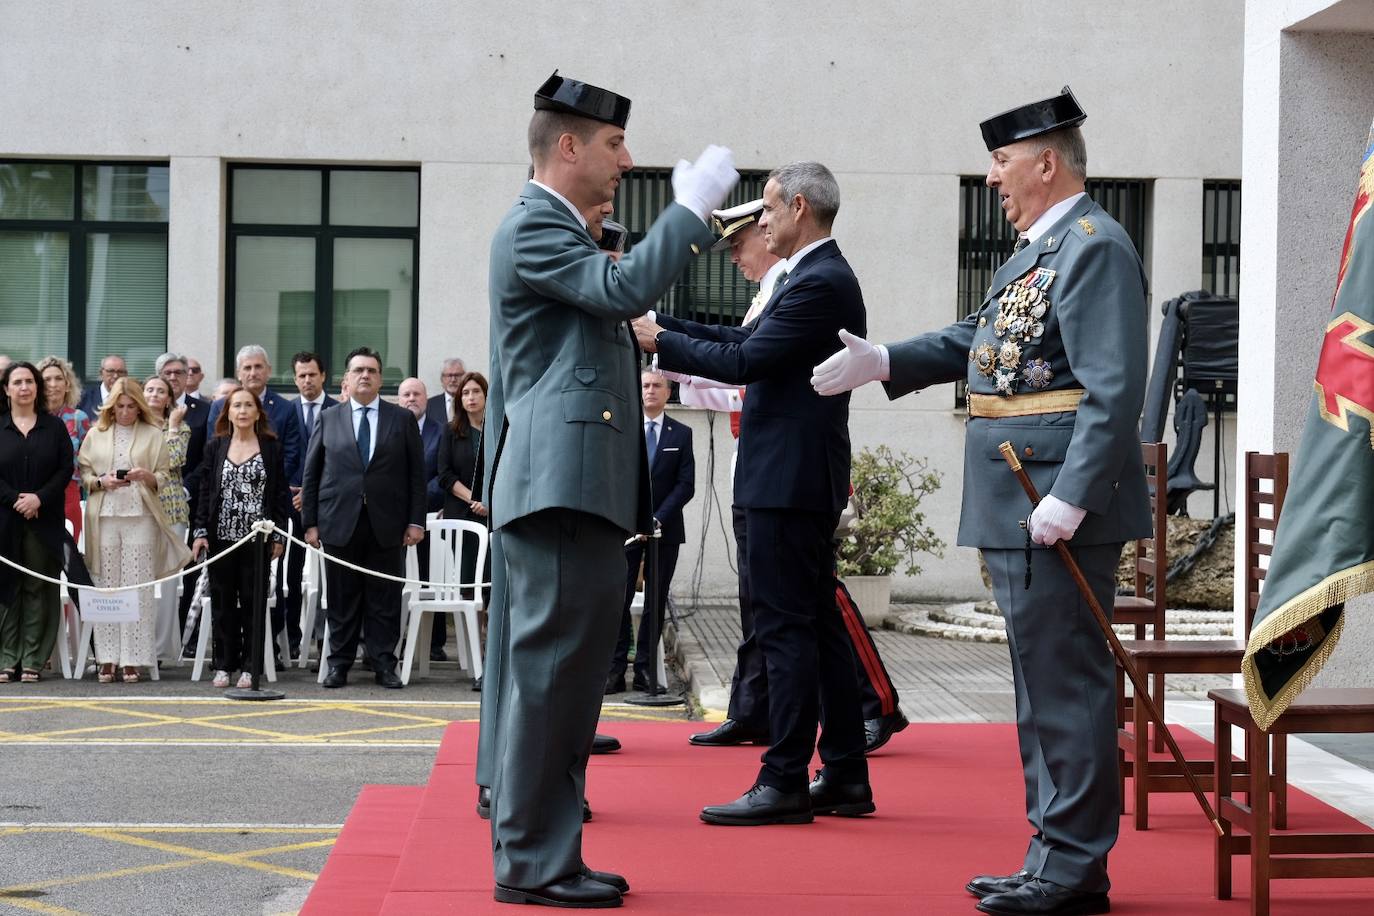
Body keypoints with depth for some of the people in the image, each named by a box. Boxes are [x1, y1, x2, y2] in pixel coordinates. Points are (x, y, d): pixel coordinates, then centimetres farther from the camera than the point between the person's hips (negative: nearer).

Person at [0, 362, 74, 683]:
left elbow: (66, 469, 2)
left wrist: (39, 498, -11)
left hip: (43, 519, 0)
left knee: (38, 588, 1)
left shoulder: (54, 427, 8)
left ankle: (33, 660, 3)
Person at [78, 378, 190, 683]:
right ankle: (107, 659, 3)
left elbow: (164, 477, 7)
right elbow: (84, 474, 13)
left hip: (141, 516, -1)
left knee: (138, 587, -4)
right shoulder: (97, 434, 12)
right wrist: (102, 481, -7)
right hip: (105, 516, 1)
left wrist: (146, 476, -13)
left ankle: (133, 659, -1)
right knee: (106, 586, -1)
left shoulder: (153, 434, 9)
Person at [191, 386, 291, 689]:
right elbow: (205, 491, 6)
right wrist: (200, 532, -1)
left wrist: (278, 536, -3)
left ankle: (249, 667, 7)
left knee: (253, 602, 1)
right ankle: (224, 665, 11)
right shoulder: (215, 447, 7)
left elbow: (280, 494, 3)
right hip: (221, 536, 1)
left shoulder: (273, 448, 3)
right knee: (223, 603, 4)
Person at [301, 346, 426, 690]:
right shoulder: (328, 420, 9)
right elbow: (311, 474, 8)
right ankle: (339, 664, 12)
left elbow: (417, 473, 6)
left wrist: (416, 520, -1)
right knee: (342, 600, 4)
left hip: (387, 526, 0)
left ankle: (384, 665, 8)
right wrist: (310, 522, 2)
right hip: (340, 523, 0)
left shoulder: (402, 419, 8)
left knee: (385, 600, 2)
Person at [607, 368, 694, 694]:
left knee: (656, 600, 2)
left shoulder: (681, 434, 6)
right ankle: (615, 668, -3)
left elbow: (686, 484, 0)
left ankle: (645, 669, 6)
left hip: (665, 528, 1)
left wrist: (658, 518, -11)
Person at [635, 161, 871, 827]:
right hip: (804, 478, 11)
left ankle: (784, 782, -4)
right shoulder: (820, 278, 17)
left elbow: (742, 362, -19)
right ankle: (845, 777, 18)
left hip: (789, 479, -11)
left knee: (786, 625, -7)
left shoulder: (819, 283, -16)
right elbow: (746, 342, 17)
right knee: (817, 624, 12)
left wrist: (660, 342, -8)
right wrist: (661, 325, 12)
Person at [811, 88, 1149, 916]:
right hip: (1019, 506, 10)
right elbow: (979, 342, 22)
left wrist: (1069, 500, -25)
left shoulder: (1096, 249, -14)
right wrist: (882, 362, 12)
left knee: (1067, 682, -5)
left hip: (1061, 506, -10)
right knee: (1044, 682, 14)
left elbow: (1116, 390, -21)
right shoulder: (1039, 250, 17)